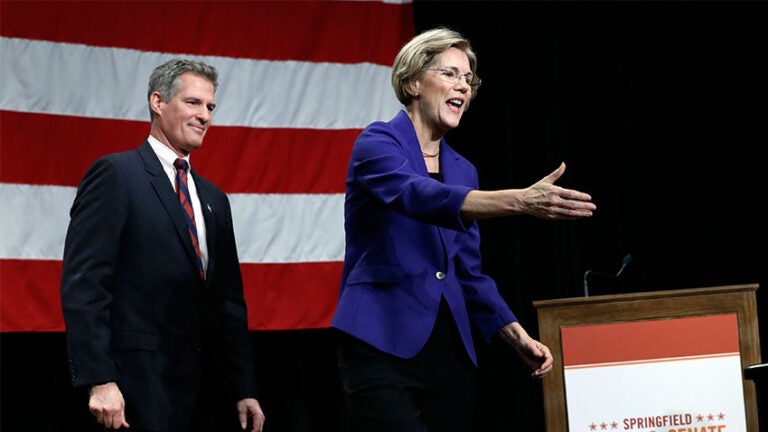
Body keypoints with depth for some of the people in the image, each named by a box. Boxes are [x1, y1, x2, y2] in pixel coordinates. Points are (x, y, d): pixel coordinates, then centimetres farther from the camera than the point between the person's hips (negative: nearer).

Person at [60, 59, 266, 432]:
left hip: (208, 390, 7)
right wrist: (99, 380, -19)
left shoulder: (214, 199, 19)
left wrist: (244, 391, 13)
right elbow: (83, 284, -11)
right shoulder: (115, 174, -3)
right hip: (143, 389, -7)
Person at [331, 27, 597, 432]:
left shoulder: (463, 171, 15)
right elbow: (420, 198, -27)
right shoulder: (378, 143, -6)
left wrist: (517, 336, 3)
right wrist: (520, 201, -40)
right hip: (382, 346, -7)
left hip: (450, 351, 7)